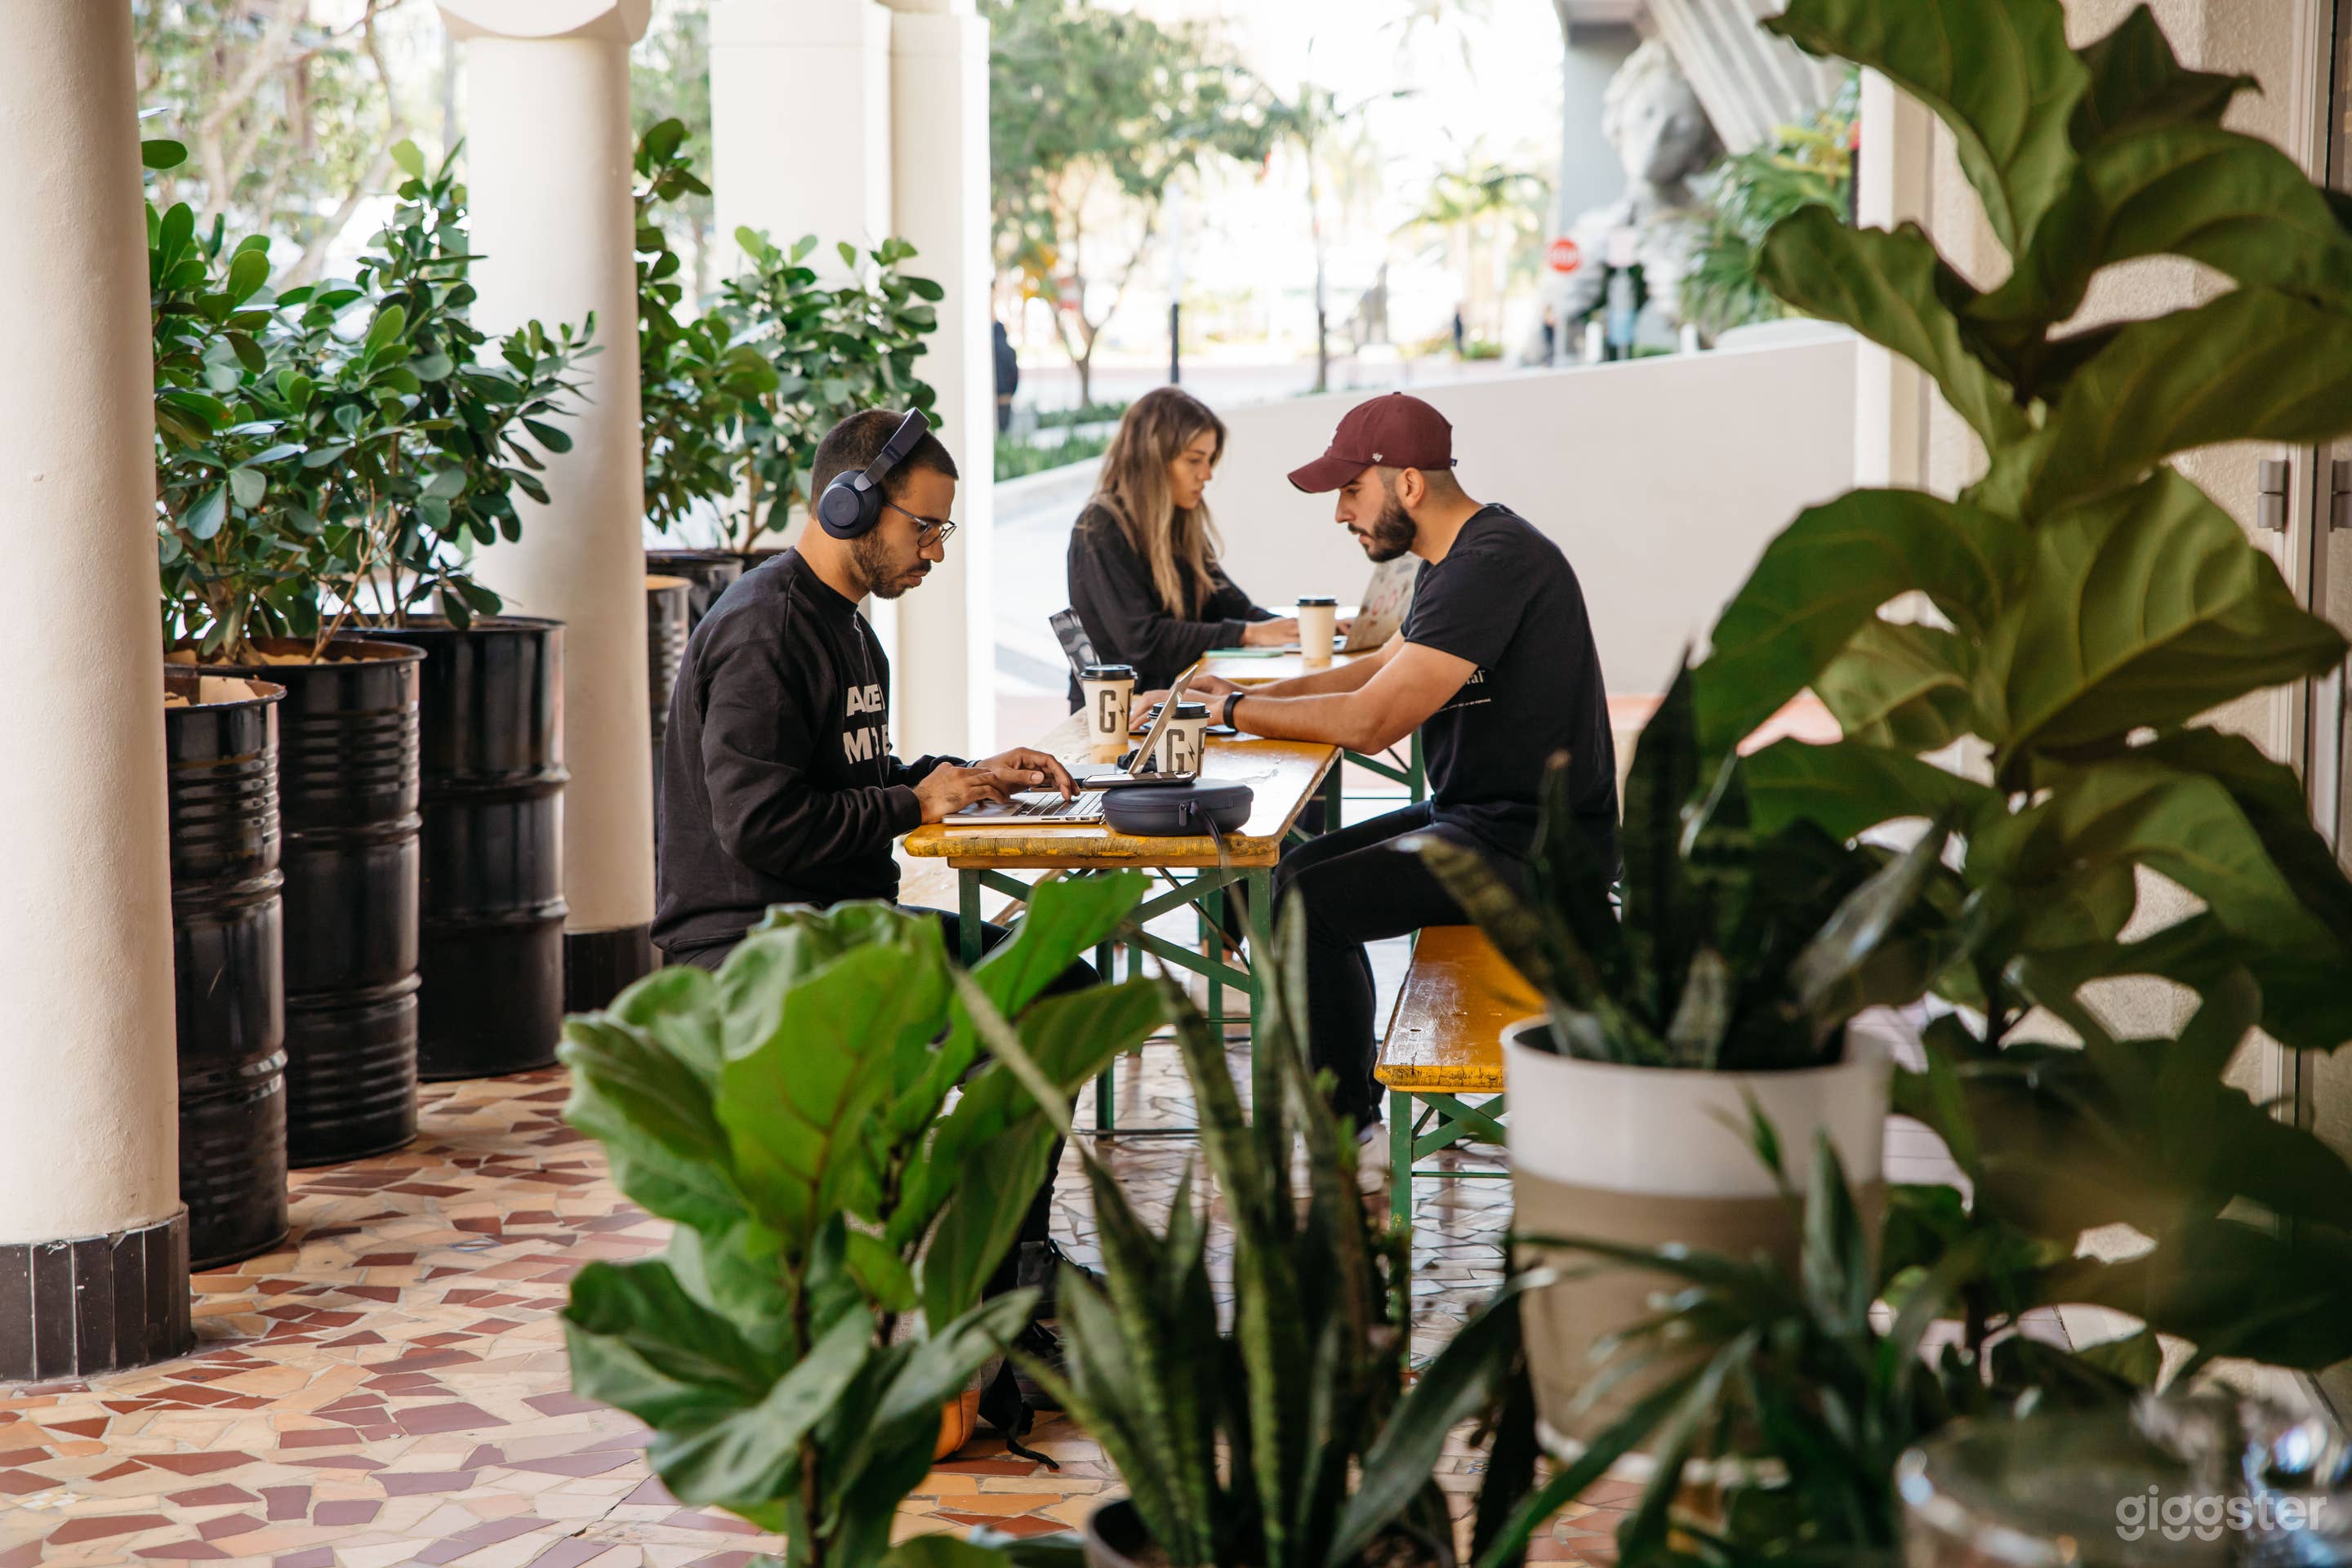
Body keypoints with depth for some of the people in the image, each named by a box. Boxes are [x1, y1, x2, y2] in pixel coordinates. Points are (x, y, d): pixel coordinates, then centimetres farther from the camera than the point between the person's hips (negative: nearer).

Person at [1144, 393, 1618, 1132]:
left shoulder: (1493, 562, -22)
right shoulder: (1465, 552, 12)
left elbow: (1372, 720, -25)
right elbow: (1384, 667, 26)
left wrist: (1235, 710, -11)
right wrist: (1253, 695, 11)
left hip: (1532, 846, -11)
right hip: (1474, 816, 11)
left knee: (1306, 904, -17)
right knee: (1299, 872, 15)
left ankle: (1343, 1130, -4)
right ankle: (1352, 1099, 21)